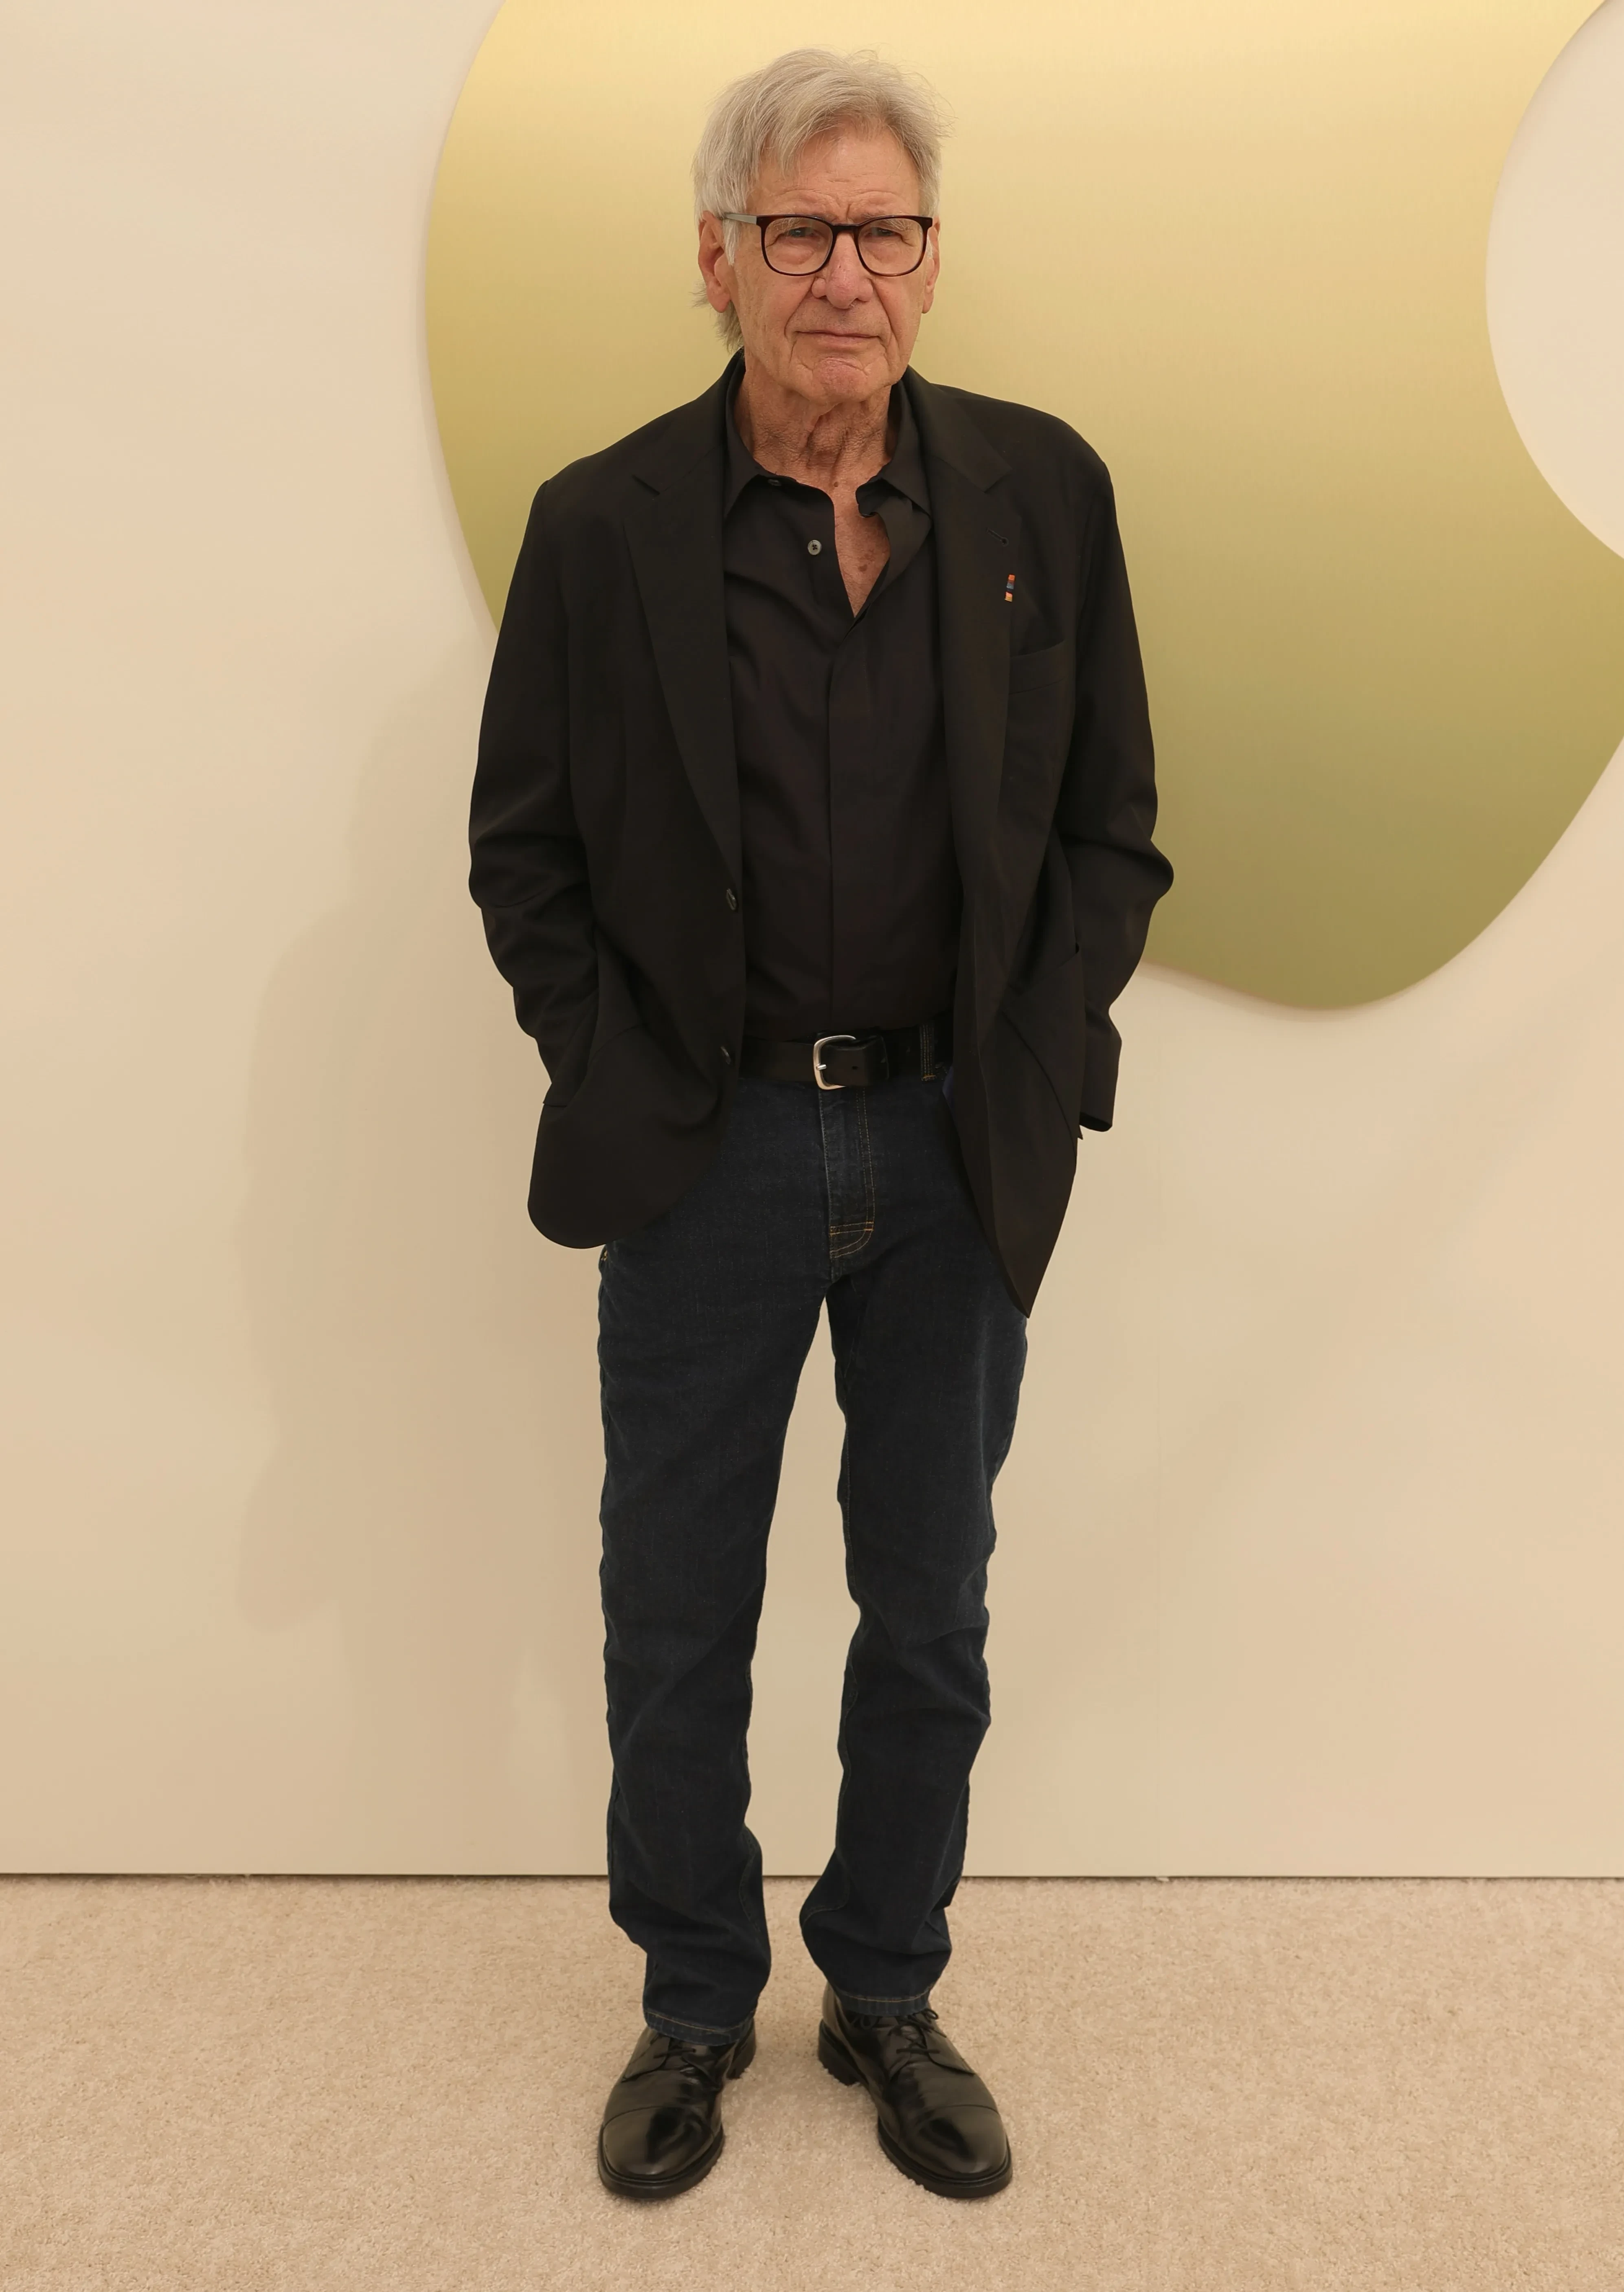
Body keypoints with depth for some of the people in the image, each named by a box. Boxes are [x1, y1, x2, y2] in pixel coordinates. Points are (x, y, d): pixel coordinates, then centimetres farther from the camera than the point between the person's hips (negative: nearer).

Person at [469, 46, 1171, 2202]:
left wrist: (1030, 1073, -5)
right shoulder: (603, 524, -4)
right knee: (678, 1621, 12)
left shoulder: (1042, 492, 0)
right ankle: (695, 2005, 36)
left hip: (959, 1153, 2)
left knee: (930, 1616, 14)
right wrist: (616, 1082, -6)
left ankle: (889, 1994, 37)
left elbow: (1112, 829, 4)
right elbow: (525, 848, 2)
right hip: (708, 1154, -1)